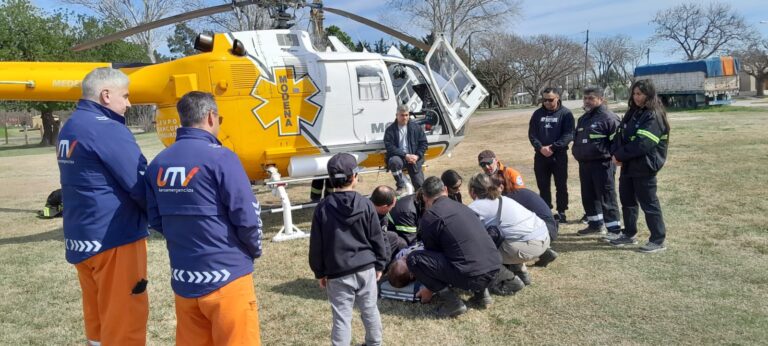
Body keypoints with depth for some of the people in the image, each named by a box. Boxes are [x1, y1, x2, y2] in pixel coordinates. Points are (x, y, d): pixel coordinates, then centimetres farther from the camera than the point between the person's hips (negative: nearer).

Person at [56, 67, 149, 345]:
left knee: (99, 318, 18)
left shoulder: (70, 128, 12)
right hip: (114, 239, -9)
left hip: (81, 239, 9)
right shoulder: (107, 129, -17)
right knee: (123, 320, 1)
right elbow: (139, 185, -17)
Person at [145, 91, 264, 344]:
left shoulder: (158, 163, 4)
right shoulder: (219, 157, -14)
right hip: (224, 277, -6)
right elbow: (247, 217, -15)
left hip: (183, 279, 6)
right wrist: (254, 251, 3)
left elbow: (156, 220, 9)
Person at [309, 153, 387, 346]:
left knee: (342, 317, 3)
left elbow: (316, 245, -2)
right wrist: (379, 264, 13)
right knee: (370, 310, 19)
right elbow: (377, 238, 0)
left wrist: (320, 272, 9)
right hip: (366, 268, 2)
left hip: (337, 273, -2)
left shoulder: (323, 208, -6)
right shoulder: (365, 204, -5)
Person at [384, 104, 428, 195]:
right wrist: (405, 155, -20)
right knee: (394, 161, -39)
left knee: (420, 186, -7)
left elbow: (423, 143, 6)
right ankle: (401, 187, -19)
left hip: (413, 158, 2)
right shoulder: (390, 130, -3)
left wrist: (417, 156, -11)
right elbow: (390, 147, -12)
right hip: (398, 156, -2)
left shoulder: (416, 127, 6)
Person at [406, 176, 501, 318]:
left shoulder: (429, 216, -2)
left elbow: (432, 251, 8)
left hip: (471, 276, -7)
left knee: (413, 259, 1)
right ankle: (481, 292, 18)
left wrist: (431, 289, 26)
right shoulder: (462, 207, 19)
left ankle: (451, 301, 0)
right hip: (494, 270, 7)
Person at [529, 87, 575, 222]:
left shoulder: (566, 113, -3)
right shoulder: (538, 114, 7)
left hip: (559, 155, -3)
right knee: (543, 186, 9)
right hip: (540, 155, 3)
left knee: (561, 186, 4)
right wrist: (540, 147, -13)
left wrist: (553, 147, -18)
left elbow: (568, 135, -11)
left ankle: (561, 213, 14)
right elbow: (532, 133, 4)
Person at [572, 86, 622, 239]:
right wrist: (577, 154, 18)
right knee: (588, 197, 15)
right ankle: (595, 224, 29)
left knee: (607, 198, -4)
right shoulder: (583, 119, 16)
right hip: (584, 164, 9)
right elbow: (577, 139, 25)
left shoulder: (609, 117, -11)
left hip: (602, 164, -9)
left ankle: (614, 229, 4)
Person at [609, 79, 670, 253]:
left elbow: (642, 143, -23)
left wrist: (620, 155, -17)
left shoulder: (654, 116, -15)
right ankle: (629, 234, 30)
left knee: (649, 203, -2)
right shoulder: (633, 112, 13)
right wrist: (616, 153, -8)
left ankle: (658, 240, 8)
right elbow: (620, 134, 9)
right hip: (628, 165, 9)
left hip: (645, 167, -9)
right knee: (627, 200, 16)